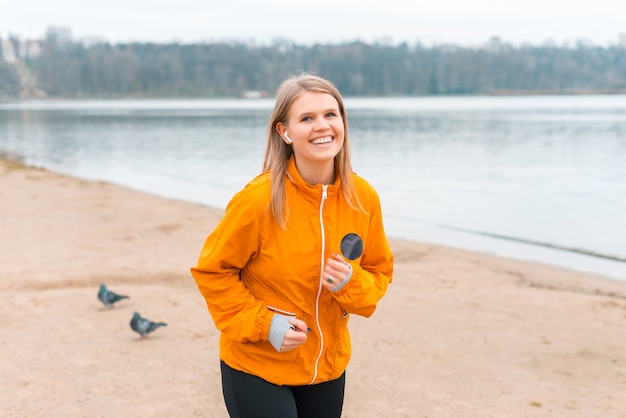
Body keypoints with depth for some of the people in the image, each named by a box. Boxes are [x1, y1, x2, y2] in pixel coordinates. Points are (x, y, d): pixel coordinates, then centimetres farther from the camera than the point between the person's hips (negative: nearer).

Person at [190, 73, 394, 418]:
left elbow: (380, 270, 5)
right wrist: (262, 323, -18)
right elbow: (212, 271, -10)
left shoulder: (363, 197, -8)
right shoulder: (258, 199, -21)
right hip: (257, 367, -4)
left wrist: (352, 283, -16)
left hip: (328, 366, 5)